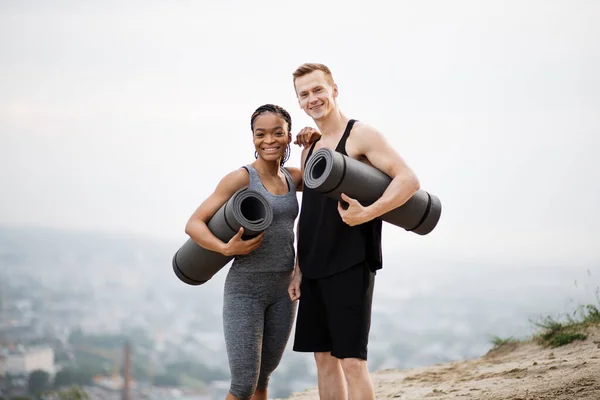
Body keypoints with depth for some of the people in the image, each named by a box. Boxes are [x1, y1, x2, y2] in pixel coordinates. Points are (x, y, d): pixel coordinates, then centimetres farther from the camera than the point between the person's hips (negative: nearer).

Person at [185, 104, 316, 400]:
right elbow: (194, 224, -11)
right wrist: (226, 248, -29)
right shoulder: (240, 178, -11)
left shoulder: (292, 178, 5)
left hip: (283, 289, 6)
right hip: (244, 289, -5)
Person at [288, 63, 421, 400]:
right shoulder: (310, 148, 17)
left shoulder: (360, 135, -6)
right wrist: (298, 268, 15)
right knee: (324, 357, 9)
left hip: (350, 266, -8)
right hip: (315, 268, 8)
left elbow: (409, 180, -15)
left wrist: (366, 214, -25)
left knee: (352, 360, -10)